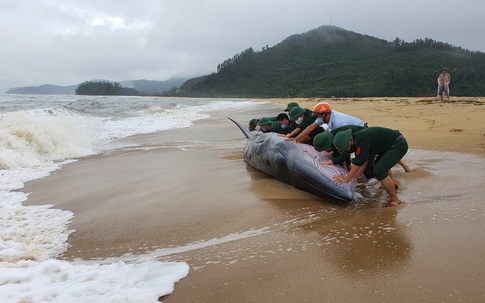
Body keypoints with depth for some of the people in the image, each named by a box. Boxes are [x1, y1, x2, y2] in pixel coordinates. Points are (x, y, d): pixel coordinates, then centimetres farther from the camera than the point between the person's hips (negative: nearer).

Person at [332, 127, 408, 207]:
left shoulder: (363, 138, -27)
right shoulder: (357, 141, 2)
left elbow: (359, 162, -27)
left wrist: (347, 178, -21)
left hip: (399, 145, -10)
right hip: (391, 146, 10)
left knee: (379, 171, -20)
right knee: (379, 164, 30)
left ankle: (395, 200, -6)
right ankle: (393, 186, 54)